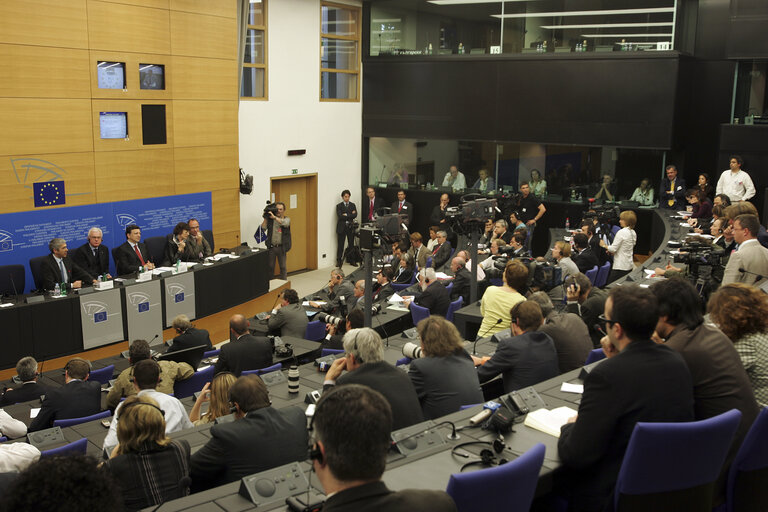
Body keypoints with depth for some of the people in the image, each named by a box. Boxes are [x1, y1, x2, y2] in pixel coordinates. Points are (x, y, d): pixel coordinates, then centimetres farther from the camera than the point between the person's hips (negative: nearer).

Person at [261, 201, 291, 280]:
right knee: (270, 267, 8)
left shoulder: (287, 219, 2)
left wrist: (274, 217, -24)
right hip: (271, 247, 1)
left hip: (281, 247, -1)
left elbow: (285, 223, -22)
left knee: (283, 267, 6)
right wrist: (265, 217, -10)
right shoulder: (270, 219, 3)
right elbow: (263, 227, -7)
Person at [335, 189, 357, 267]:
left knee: (351, 244, 5)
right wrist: (350, 215, -11)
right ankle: (339, 261, 6)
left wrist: (346, 215, -11)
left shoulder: (353, 205, 11)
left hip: (350, 227, 2)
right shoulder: (339, 206, 3)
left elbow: (355, 215, -4)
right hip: (342, 227, -2)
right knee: (340, 245, -1)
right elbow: (340, 216, -12)